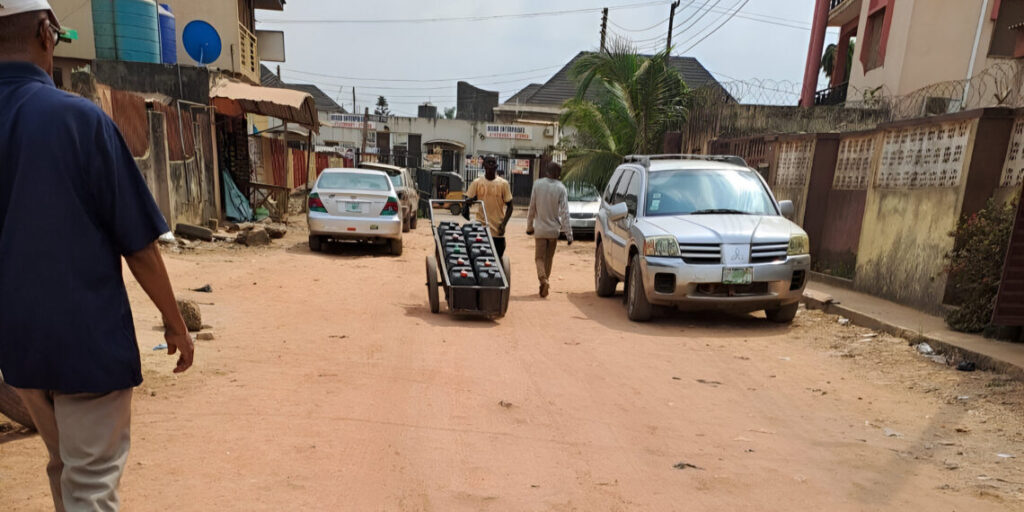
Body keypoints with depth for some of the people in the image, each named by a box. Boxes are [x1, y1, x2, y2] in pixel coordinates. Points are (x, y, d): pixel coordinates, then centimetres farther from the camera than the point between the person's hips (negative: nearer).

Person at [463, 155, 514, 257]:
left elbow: (509, 206, 3)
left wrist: (503, 224, -9)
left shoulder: (503, 183, 1)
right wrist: (467, 204, -20)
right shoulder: (477, 183, 3)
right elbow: (468, 200, 5)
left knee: (498, 258, 7)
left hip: (497, 230, 0)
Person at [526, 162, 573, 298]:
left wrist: (529, 225, 11)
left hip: (540, 228, 0)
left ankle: (543, 280, -19)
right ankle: (545, 281, 21)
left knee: (539, 257, 5)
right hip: (554, 229, 0)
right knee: (549, 258, 15)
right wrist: (568, 233, -9)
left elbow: (532, 207, 0)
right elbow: (564, 212, -11)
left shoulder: (538, 184, -6)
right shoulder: (560, 188, -9)